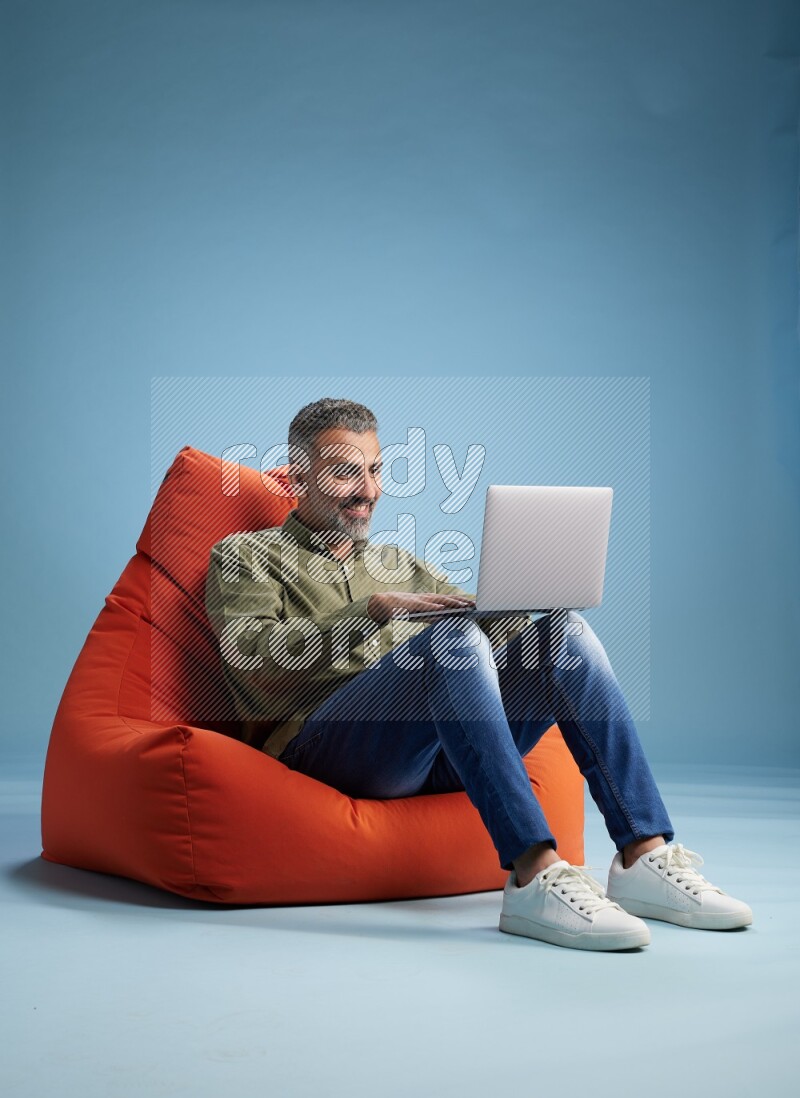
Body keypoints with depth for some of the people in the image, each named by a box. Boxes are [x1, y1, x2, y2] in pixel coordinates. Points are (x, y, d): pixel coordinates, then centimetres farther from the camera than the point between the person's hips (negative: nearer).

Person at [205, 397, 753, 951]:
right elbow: (252, 655, -7)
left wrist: (527, 609, -3)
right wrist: (373, 610, -19)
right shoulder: (244, 555, 14)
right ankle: (535, 879, -42)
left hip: (436, 753, 6)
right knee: (453, 638, -32)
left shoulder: (402, 564, 31)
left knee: (565, 630, -15)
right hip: (322, 748, -5)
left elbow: (493, 623, 22)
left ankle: (644, 859, -24)